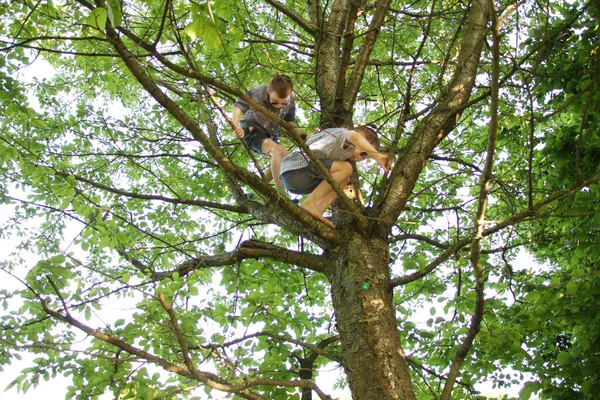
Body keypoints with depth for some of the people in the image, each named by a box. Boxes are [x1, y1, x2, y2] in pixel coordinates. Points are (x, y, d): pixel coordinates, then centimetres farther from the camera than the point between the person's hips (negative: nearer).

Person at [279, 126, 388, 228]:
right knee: (346, 169, -12)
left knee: (343, 179, 15)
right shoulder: (343, 133, 2)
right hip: (298, 167, -10)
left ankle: (316, 214, -2)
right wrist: (377, 155, -27)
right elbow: (354, 136, -21)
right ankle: (310, 202, -16)